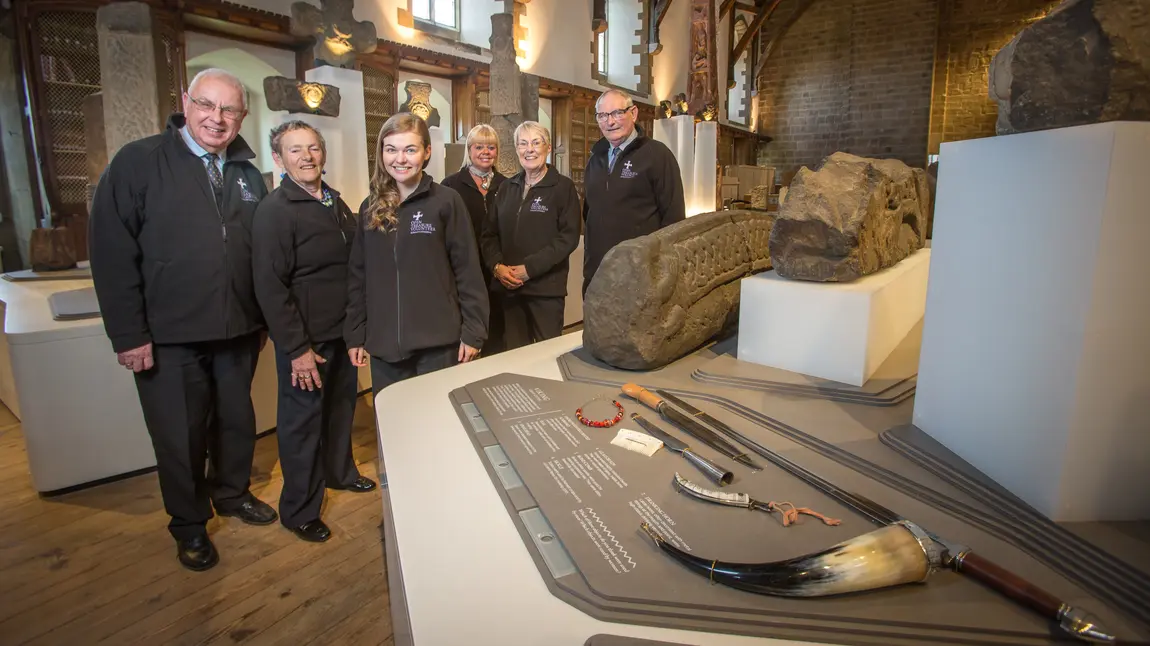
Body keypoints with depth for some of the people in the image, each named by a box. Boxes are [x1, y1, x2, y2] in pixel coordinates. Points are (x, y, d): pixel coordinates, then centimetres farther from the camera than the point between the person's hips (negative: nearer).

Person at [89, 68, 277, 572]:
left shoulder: (248, 175, 9)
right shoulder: (138, 163, -6)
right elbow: (112, 255, -10)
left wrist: (263, 319, 11)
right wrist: (129, 335, -13)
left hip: (238, 331, 4)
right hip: (168, 337, -4)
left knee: (237, 422, 18)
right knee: (179, 436, 9)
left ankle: (232, 493, 41)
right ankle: (189, 524, 30)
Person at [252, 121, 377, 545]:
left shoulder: (336, 203, 9)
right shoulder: (274, 211, -14)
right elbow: (270, 287, -18)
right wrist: (297, 348, -19)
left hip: (342, 331, 7)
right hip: (304, 339, -7)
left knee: (341, 405, 20)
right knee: (302, 420, 5)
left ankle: (340, 472, 42)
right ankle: (299, 512, 22)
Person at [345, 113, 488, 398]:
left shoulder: (447, 201, -5)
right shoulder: (370, 208, 7)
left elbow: (468, 270, -6)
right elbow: (357, 276, 11)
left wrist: (473, 331, -8)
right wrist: (354, 334, 8)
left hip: (437, 343, -3)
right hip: (384, 344, 4)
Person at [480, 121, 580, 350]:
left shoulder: (563, 187, -1)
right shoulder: (507, 187, 14)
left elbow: (568, 237, -10)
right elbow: (489, 233, 13)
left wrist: (529, 268, -15)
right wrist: (496, 265, -6)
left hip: (546, 286, -4)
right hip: (508, 286, 4)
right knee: (513, 354, 9)